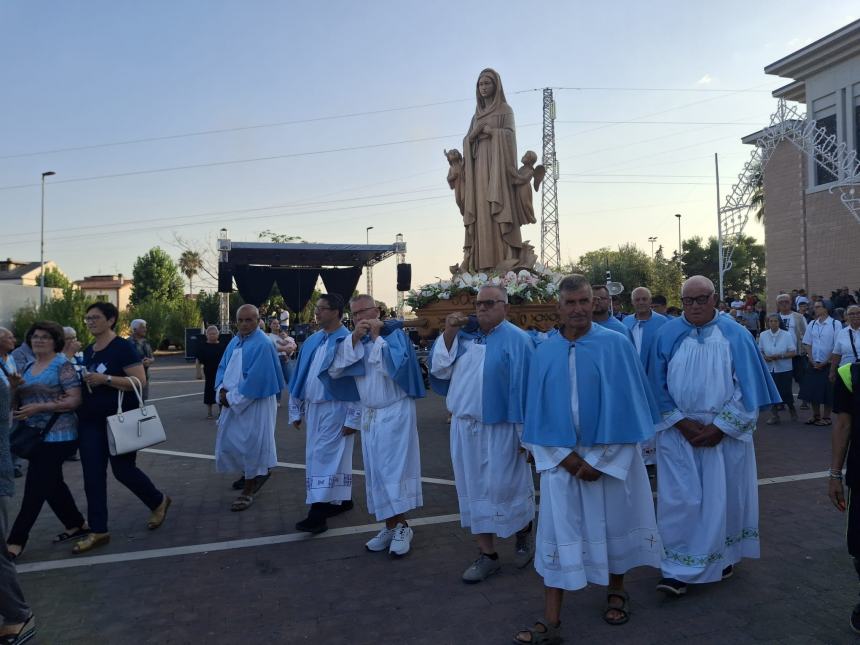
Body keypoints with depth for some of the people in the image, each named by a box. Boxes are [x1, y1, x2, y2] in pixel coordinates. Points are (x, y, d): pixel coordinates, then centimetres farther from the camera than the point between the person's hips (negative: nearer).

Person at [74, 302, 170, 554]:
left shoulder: (123, 347, -11)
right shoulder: (88, 351, 11)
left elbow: (140, 381, -19)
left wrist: (105, 379, -26)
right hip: (90, 420, 7)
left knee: (123, 470, 2)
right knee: (92, 475, 4)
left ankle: (159, 501, 28)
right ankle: (98, 531, 12)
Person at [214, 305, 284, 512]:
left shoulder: (263, 345, -18)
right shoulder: (234, 342, 8)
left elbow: (255, 380, -22)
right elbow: (223, 367, 12)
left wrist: (232, 398, -17)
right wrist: (222, 390, -6)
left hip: (254, 404, -8)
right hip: (233, 402, 8)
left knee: (250, 445, 1)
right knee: (228, 442, 17)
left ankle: (248, 491, 16)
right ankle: (250, 474, 40)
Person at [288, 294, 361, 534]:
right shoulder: (311, 341, 9)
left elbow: (357, 381, -15)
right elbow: (299, 376, 14)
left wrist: (353, 418, -16)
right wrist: (296, 410, 14)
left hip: (335, 409, -7)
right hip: (313, 407, 7)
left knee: (324, 457, -6)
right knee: (334, 456, 16)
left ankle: (318, 513, 0)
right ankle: (342, 500, 30)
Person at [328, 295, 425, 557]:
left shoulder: (394, 334, -7)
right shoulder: (354, 340, 9)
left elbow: (394, 366, -24)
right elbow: (335, 370, -4)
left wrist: (376, 336, -16)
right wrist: (354, 339, -12)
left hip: (395, 413, -6)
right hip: (369, 415, 6)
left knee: (393, 468, -4)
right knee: (376, 471, 8)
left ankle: (402, 527, 8)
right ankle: (390, 526, 18)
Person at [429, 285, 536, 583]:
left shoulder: (516, 340, -8)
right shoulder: (463, 334, 7)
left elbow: (523, 387, -10)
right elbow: (439, 369, 2)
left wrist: (525, 431, -11)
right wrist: (448, 334, -8)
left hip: (499, 429, -5)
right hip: (464, 427, 5)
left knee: (504, 488, 6)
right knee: (475, 490, 10)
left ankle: (524, 531, 35)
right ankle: (487, 554, 22)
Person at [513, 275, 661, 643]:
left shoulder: (616, 345, -8)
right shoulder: (543, 353, -1)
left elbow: (625, 405, -9)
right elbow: (540, 412, 2)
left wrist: (599, 459, -12)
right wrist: (566, 457, -8)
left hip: (611, 456, -1)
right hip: (561, 458, 2)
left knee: (613, 525, 14)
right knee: (557, 533, 3)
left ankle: (616, 592, 39)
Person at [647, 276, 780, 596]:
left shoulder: (735, 336, -5)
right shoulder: (667, 335, -3)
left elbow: (746, 388, -5)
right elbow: (658, 387, -1)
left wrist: (720, 427, -11)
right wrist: (681, 423, -10)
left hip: (726, 433, 0)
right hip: (678, 432, 0)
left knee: (723, 495, 11)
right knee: (679, 498, 1)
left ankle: (723, 556, 34)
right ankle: (679, 570, 10)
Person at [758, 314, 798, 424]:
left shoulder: (787, 335, -5)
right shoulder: (763, 335, 1)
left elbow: (793, 352, -6)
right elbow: (760, 351, 9)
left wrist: (780, 356, -20)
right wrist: (765, 357, -12)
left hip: (784, 369, -2)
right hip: (769, 368, 2)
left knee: (785, 393, 0)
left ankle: (792, 409, 30)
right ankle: (774, 415, 16)